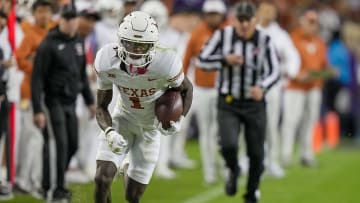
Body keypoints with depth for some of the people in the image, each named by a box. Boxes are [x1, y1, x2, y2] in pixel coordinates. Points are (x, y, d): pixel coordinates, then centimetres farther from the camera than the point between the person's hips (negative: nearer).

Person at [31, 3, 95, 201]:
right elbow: (37, 78, -14)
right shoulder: (48, 45, -13)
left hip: (70, 102, 7)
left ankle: (50, 182, 22)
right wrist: (38, 110, -19)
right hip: (54, 101, -7)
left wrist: (90, 101, 21)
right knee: (60, 144, -11)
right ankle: (56, 188, -3)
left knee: (72, 145, 8)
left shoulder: (78, 42, 10)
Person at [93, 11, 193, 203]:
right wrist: (109, 132, -30)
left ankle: (127, 168, 40)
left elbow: (186, 89, -8)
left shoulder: (165, 65, -32)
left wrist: (179, 119, -24)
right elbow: (102, 106, -10)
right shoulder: (107, 63, -24)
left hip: (151, 127, -1)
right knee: (102, 179, -18)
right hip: (124, 117, 1)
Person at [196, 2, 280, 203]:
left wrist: (262, 87, -31)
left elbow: (274, 71, -10)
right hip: (228, 103, -1)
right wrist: (225, 60, -21)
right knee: (228, 145, -21)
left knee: (256, 154, 4)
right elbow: (202, 60, -4)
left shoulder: (265, 41, -8)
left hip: (254, 103, 1)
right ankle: (234, 171, 15)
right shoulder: (223, 35, -8)